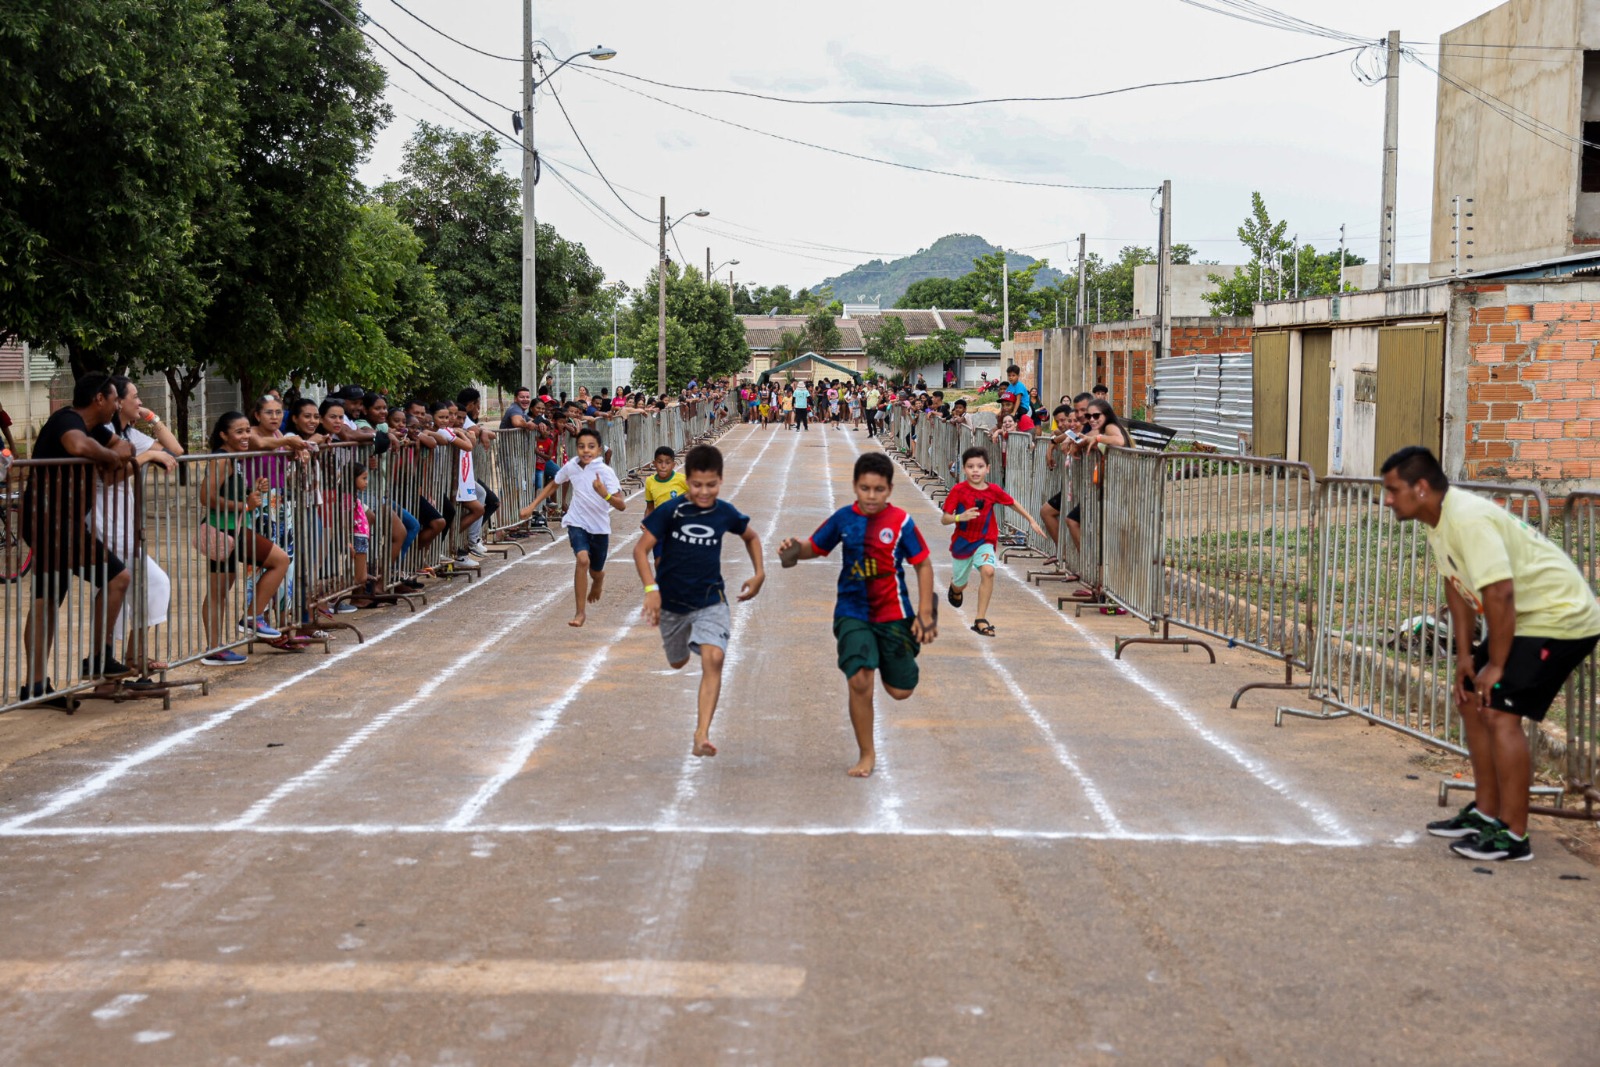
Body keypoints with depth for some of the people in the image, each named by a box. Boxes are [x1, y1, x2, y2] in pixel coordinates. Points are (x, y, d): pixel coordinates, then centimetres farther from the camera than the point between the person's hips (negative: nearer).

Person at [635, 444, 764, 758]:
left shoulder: (725, 513, -6)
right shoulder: (671, 511, -15)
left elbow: (751, 537, 16)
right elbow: (641, 549, -15)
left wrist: (759, 573, 5)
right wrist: (651, 589, -27)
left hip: (710, 600, 0)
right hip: (672, 601, 0)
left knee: (713, 658, -23)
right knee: (677, 662, 21)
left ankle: (702, 735, -26)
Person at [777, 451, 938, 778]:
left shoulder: (901, 522, -9)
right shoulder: (843, 518, -2)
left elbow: (923, 565, -4)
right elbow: (814, 547, 9)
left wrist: (925, 613, -8)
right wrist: (795, 549, -15)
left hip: (893, 614, -1)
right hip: (853, 613, 1)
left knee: (900, 690, 7)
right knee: (859, 680, -18)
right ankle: (867, 754, 1)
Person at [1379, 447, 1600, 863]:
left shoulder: (1469, 519, -27)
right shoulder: (1438, 522, 4)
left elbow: (1499, 595, -30)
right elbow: (1457, 587, 13)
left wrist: (1495, 665, -20)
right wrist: (1465, 655, 10)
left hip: (1561, 618, -11)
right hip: (1527, 617, 11)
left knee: (1499, 711, -16)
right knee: (1471, 700, 14)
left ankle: (1512, 835, -9)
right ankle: (1486, 812, 24)